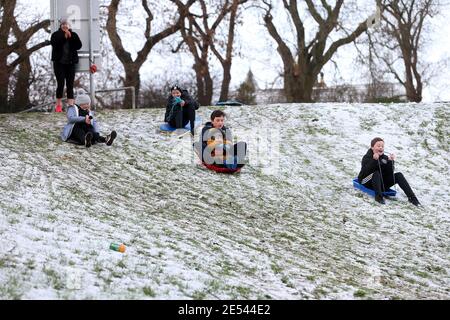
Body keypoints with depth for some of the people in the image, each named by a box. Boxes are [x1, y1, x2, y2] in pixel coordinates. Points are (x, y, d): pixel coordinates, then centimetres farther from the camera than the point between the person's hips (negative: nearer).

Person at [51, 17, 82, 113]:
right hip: (59, 63, -2)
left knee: (70, 85, -1)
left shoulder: (73, 35, 7)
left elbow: (79, 46, -6)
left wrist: (71, 37, -14)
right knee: (61, 84, -7)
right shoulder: (56, 35, 1)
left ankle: (71, 104, -3)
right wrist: (64, 36, -20)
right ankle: (58, 105, 4)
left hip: (70, 63, 2)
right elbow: (55, 45, -18)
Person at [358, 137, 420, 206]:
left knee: (398, 175, -11)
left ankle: (412, 197, -19)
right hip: (368, 184, -5)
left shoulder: (385, 158, 5)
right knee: (376, 173, -34)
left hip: (381, 184, 5)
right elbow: (364, 172, -26)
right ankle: (378, 196, -39)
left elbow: (389, 173, -5)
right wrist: (374, 160, -34)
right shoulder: (367, 158, -8)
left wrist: (391, 161, -20)